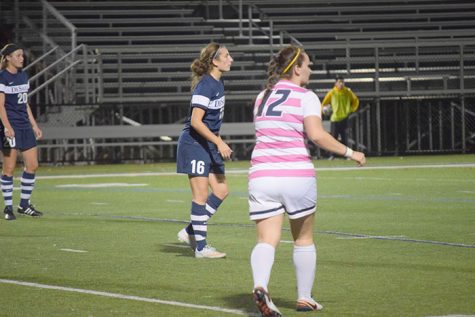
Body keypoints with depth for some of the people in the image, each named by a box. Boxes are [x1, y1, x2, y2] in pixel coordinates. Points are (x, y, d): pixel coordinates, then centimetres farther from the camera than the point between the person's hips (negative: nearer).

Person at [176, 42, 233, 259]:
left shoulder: (217, 84, 10)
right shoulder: (205, 86, -19)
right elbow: (196, 121, -23)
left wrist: (218, 142, 22)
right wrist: (218, 142, -23)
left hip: (208, 145, 9)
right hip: (194, 144, -9)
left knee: (221, 190, 8)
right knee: (201, 196, -5)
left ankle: (190, 232, 18)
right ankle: (200, 247, 1)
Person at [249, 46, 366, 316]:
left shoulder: (262, 97, 14)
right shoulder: (306, 97, -4)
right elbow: (317, 135, -17)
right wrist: (350, 152, -8)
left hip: (262, 176, 3)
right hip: (297, 176, -3)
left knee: (266, 240, -4)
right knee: (304, 240, 16)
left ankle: (260, 286, -31)